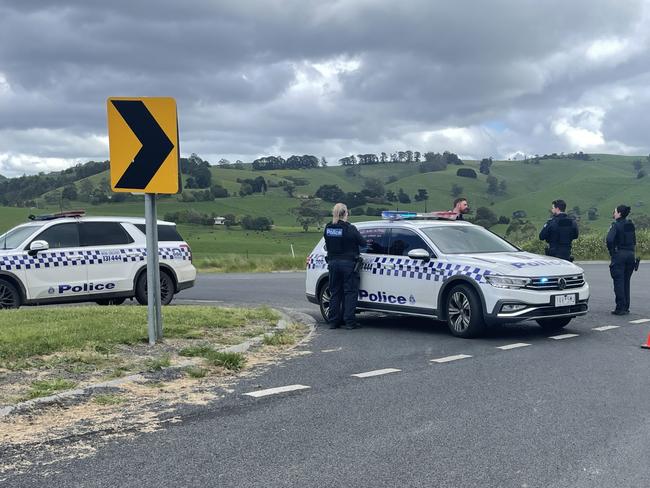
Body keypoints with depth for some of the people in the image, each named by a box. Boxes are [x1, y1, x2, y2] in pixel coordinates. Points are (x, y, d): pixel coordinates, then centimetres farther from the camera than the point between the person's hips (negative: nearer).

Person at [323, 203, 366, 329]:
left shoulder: (328, 228, 0)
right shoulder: (349, 229, -14)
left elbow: (327, 246, 5)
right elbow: (363, 243, -6)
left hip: (333, 263, 5)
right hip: (348, 263, -5)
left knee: (335, 292, 13)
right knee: (350, 292, 2)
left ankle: (333, 321, 14)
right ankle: (349, 321, 0)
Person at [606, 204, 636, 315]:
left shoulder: (616, 225, -11)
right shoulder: (630, 225, 10)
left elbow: (609, 239, -24)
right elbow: (634, 241, 13)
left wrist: (611, 251, -11)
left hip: (619, 255, -7)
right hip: (630, 254, 7)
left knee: (619, 281, -2)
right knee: (626, 282, 13)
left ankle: (620, 308, -3)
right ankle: (626, 307, 17)